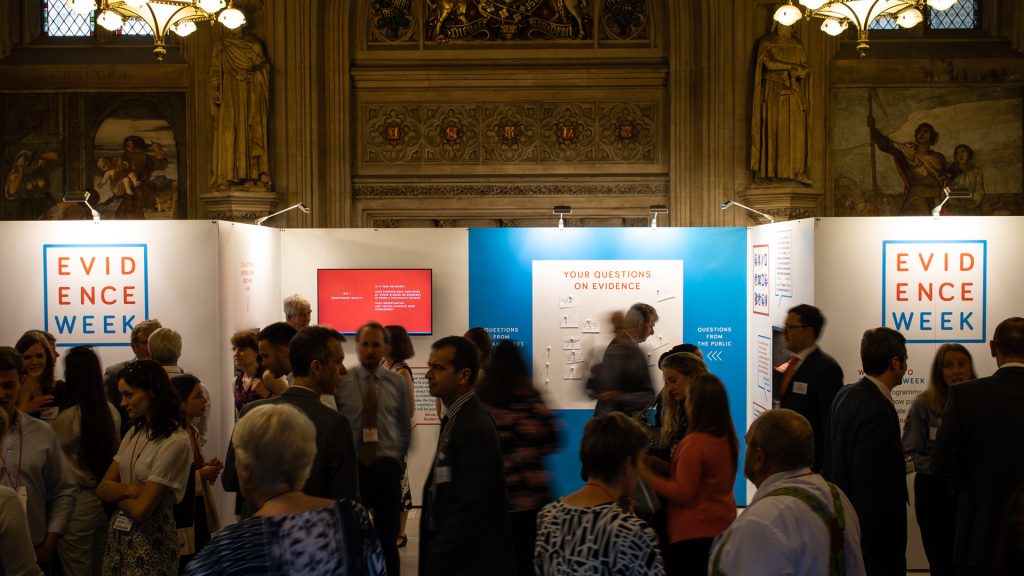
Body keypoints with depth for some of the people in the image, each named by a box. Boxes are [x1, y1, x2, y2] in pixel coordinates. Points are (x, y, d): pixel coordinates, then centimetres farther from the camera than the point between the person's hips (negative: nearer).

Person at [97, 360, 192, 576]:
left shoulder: (175, 442, -19)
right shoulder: (135, 432, 7)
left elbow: (141, 510, -20)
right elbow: (102, 489, 4)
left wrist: (116, 494, -1)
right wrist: (129, 490, -16)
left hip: (150, 540, -7)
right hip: (119, 533, 7)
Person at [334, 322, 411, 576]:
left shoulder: (398, 383, 3)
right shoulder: (341, 381, -5)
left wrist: (397, 458, 10)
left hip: (386, 467, 1)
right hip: (351, 465, -1)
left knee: (388, 538, 8)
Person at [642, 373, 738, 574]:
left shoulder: (694, 443, -19)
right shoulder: (727, 438, 3)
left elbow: (683, 494, -17)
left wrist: (647, 476, -10)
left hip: (695, 534, -8)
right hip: (724, 527, 8)